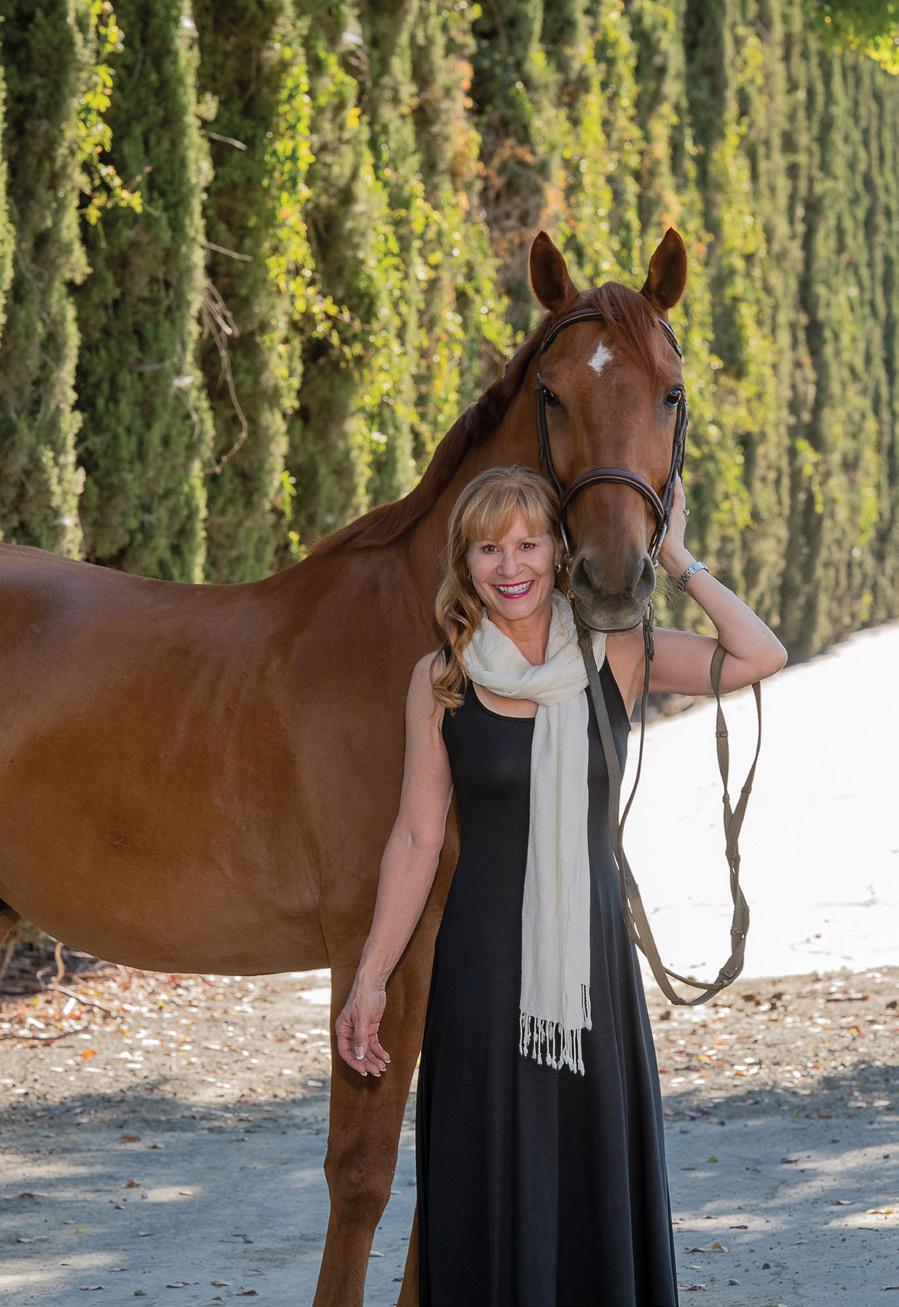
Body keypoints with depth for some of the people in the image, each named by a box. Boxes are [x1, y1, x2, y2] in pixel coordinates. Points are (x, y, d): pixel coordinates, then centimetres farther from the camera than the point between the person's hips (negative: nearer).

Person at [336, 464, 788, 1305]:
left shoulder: (616, 658, 0)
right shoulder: (439, 681, -1)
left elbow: (760, 657, -13)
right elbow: (416, 839, 1)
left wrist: (674, 558, -7)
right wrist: (370, 980, -2)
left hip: (591, 952, 1)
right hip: (484, 961, -1)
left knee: (598, 1167, 8)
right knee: (492, 1180, 3)